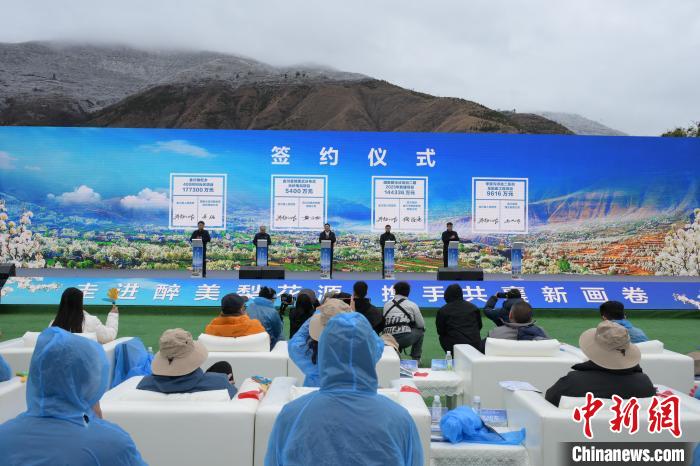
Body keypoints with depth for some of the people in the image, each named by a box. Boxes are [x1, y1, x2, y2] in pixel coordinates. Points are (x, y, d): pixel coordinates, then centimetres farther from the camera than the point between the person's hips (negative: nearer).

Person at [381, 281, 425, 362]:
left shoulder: (386, 304, 18)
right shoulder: (412, 305, 9)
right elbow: (421, 325, 11)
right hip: (405, 339, -4)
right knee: (420, 331, 25)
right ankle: (416, 359, 21)